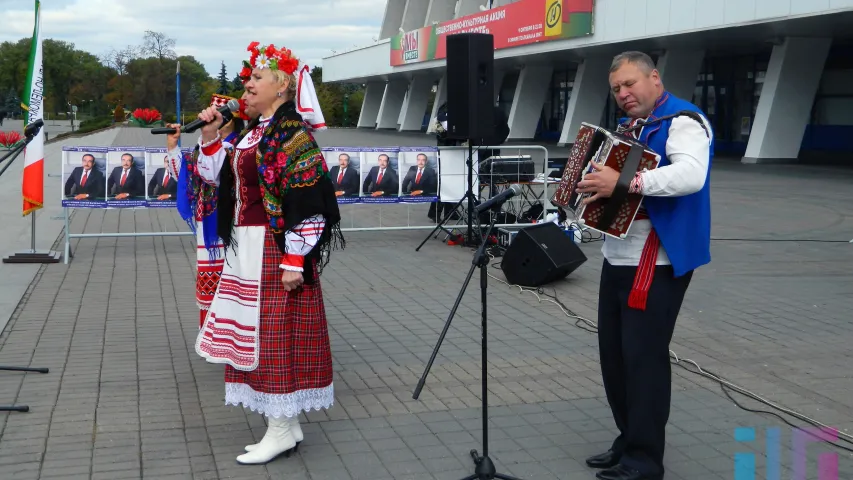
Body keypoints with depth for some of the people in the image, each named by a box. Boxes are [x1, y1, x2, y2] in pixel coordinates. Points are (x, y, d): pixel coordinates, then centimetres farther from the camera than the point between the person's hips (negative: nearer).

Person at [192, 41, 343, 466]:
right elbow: (216, 176, 21)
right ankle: (286, 424, 21)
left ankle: (281, 431, 7)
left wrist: (294, 261, -21)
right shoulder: (253, 132, 14)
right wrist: (209, 135, 7)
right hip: (246, 250, 9)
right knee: (257, 334, 12)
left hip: (275, 251, -9)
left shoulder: (293, 134, -13)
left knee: (275, 333, -3)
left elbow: (307, 202, -18)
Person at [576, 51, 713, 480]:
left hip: (658, 261, -9)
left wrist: (624, 182, -36)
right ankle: (629, 441, 24)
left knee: (643, 355, -7)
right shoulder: (632, 128, 16)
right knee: (614, 351, 12)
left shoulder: (683, 121, -12)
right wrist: (591, 184, 9)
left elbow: (690, 175, -31)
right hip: (619, 256, 9)